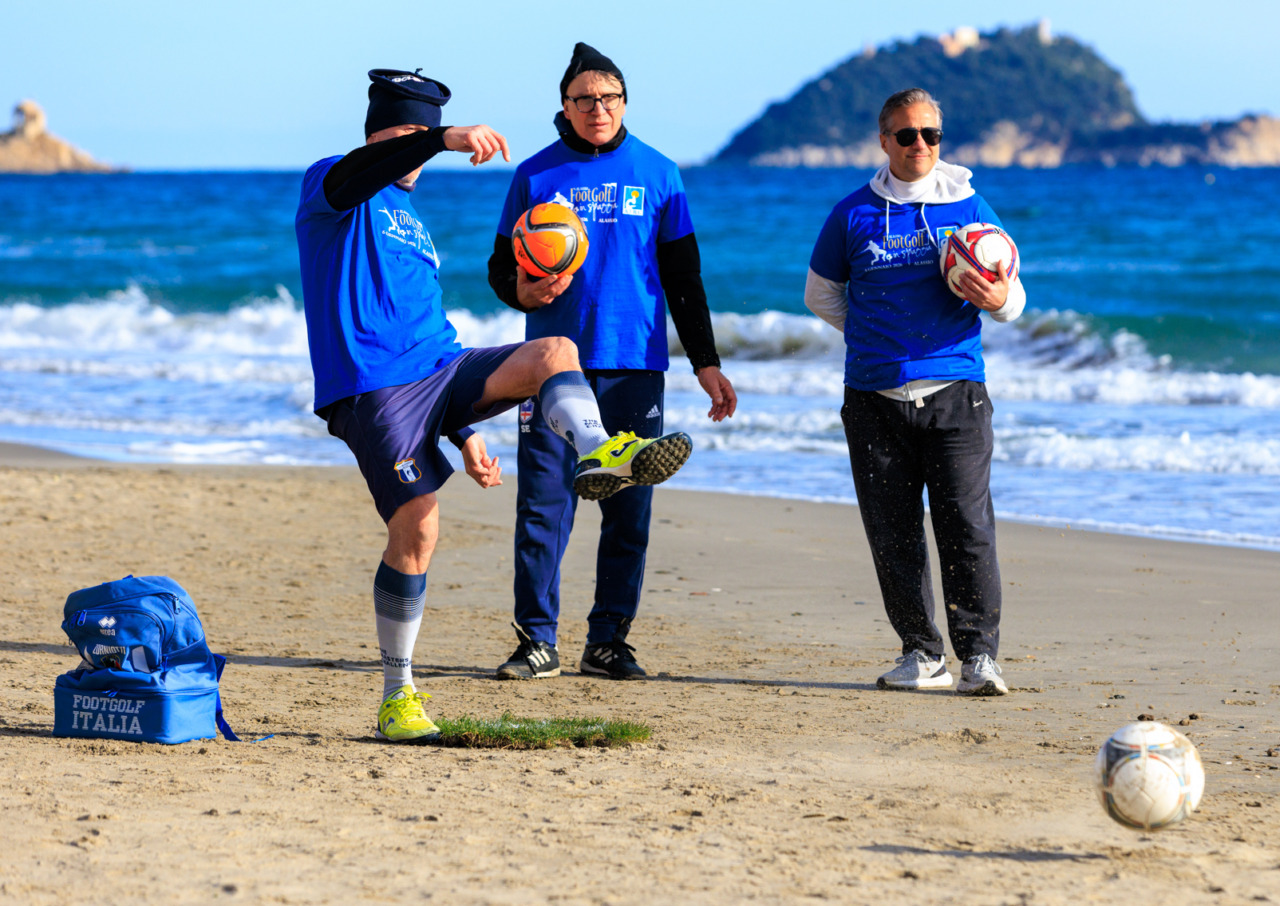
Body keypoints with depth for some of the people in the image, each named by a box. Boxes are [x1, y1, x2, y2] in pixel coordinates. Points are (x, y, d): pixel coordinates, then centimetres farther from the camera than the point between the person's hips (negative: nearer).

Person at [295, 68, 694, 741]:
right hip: (371, 390, -7)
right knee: (416, 528, -15)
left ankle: (598, 455, -47)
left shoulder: (414, 225, 28)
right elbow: (360, 171, -21)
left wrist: (464, 430, 23)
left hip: (441, 371, 7)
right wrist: (447, 140, -38)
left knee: (553, 351, -17)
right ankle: (397, 695, -3)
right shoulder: (331, 190, 5)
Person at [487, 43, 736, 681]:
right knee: (543, 507, -5)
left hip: (634, 366, 1)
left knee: (628, 512, 2)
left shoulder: (656, 174, 9)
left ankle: (608, 641, 10)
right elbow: (501, 266, 11)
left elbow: (683, 277, 12)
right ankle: (537, 641, 2)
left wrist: (706, 363, 7)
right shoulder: (537, 176, 8)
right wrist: (522, 292, -13)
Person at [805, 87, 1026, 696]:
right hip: (875, 395, 1)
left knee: (966, 525, -9)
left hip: (954, 392, -1)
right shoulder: (854, 214, 8)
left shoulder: (969, 208, 6)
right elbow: (821, 295, 20)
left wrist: (998, 300, -13)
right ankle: (922, 653, 11)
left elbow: (1012, 298, 10)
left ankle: (979, 654, -5)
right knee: (892, 532, 2)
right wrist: (872, 336, 8)